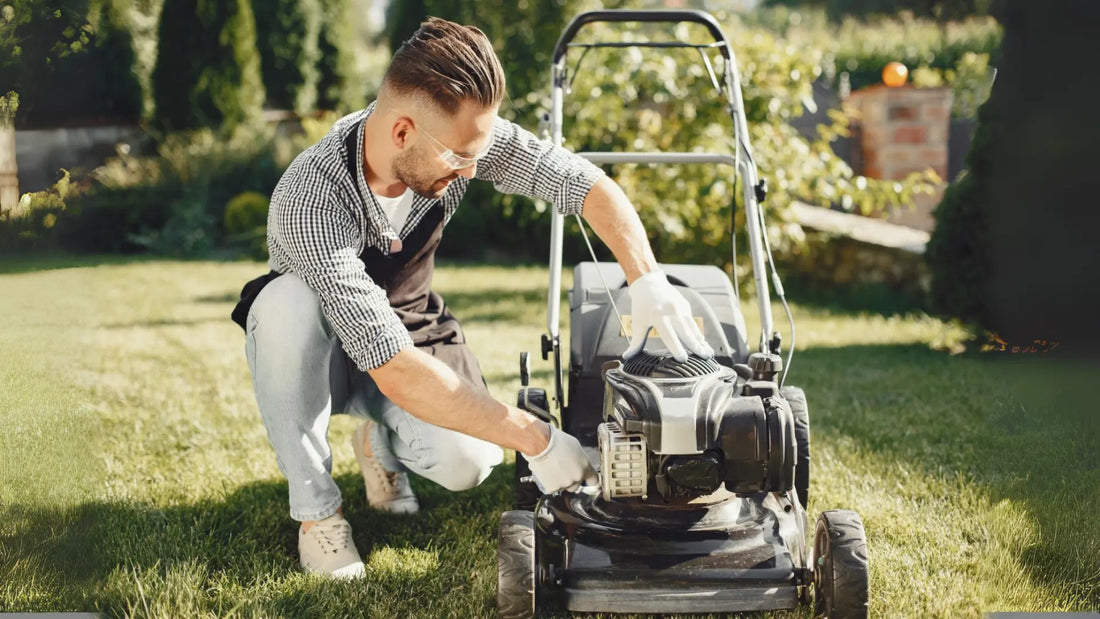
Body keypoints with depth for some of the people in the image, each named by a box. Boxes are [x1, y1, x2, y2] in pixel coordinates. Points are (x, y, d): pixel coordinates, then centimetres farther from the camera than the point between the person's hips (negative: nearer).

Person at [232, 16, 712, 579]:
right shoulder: (311, 200, -39)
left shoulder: (457, 132, -24)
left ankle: (381, 440, 10)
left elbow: (586, 183, -15)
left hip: (409, 329, 3)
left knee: (465, 464, -27)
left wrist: (649, 281, -32)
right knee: (286, 302, -39)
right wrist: (534, 440, -41)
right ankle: (315, 508, -20)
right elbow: (396, 371, -43)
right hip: (315, 348, -3)